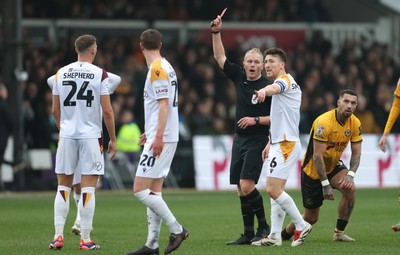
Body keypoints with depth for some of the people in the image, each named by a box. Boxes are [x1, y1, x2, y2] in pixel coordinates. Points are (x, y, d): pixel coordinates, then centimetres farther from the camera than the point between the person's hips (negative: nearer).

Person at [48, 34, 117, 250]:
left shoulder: (61, 73, 5)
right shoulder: (100, 74, -5)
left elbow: (55, 110, 10)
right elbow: (107, 112, -6)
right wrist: (113, 140, 3)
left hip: (67, 135, 3)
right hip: (91, 135, -3)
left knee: (63, 186, 11)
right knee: (88, 187, 0)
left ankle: (58, 235, 6)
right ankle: (85, 239, 0)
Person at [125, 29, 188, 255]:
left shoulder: (157, 68, -13)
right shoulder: (165, 67, 16)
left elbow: (164, 104, -19)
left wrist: (158, 137, -23)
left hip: (161, 139, -10)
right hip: (161, 137, 10)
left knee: (140, 189, -11)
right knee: (153, 191, 8)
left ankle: (177, 230, -8)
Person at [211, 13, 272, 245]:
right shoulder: (239, 77, 6)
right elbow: (220, 57, 12)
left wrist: (256, 120, -16)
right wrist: (216, 33, 3)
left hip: (257, 140, -6)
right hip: (240, 139, 6)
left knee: (247, 186, -17)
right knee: (241, 190, 4)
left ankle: (264, 227, -4)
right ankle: (248, 234, 8)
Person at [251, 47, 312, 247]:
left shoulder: (286, 80, -10)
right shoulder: (282, 84, 21)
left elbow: (275, 87, -37)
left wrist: (264, 91, -59)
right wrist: (270, 143, 25)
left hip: (286, 144, -10)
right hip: (278, 143, 10)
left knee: (273, 189, -13)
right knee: (275, 190, 7)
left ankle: (301, 226, -3)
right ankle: (275, 236, 6)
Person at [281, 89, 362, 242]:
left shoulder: (355, 123, -8)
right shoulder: (324, 122, -27)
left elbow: (356, 153, -4)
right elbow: (317, 156, -27)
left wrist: (350, 175, -23)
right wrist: (325, 185, -28)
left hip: (333, 167, 5)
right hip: (312, 171, -5)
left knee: (350, 188, -27)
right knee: (311, 218, 1)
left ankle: (339, 233, -12)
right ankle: (284, 234, 30)